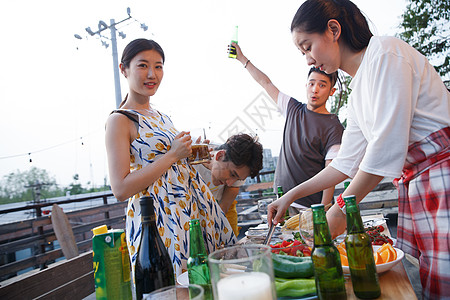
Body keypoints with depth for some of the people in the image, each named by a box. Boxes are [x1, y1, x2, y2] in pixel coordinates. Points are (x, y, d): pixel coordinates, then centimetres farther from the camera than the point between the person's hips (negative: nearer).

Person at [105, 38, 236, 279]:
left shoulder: (161, 117, 15)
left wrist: (191, 154, 5)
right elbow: (121, 189, -17)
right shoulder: (119, 121, -9)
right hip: (159, 217, -7)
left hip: (193, 206, 8)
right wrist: (173, 155, -17)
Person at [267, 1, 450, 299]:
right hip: (413, 187, 8)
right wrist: (290, 196, 15)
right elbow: (346, 163, 16)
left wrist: (342, 208, -14)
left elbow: (387, 145, -19)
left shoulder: (385, 51, -10)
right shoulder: (357, 92, 15)